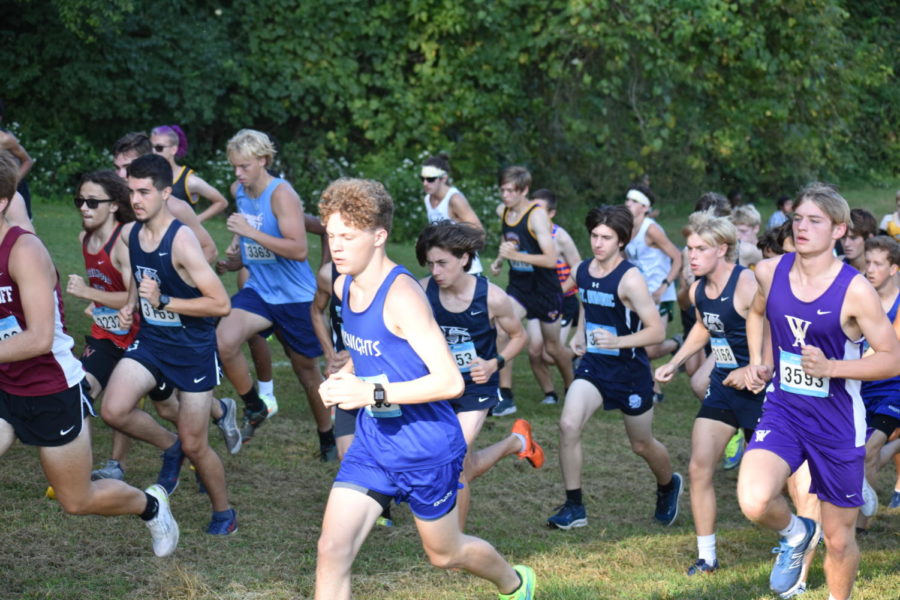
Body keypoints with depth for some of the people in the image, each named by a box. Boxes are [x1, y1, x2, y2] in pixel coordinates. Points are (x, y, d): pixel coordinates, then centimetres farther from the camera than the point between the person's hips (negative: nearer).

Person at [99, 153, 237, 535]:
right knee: (113, 411, -18)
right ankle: (169, 446, 12)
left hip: (193, 349, -6)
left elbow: (221, 304, -25)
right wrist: (130, 304, 2)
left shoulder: (181, 242, -23)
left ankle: (223, 513, 27)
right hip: (150, 341, 6)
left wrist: (163, 301, -28)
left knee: (194, 446, 2)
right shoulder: (128, 235, -2)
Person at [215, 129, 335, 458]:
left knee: (306, 369, 10)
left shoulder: (282, 194, -19)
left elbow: (299, 250, -29)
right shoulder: (238, 190, 2)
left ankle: (328, 438, 31)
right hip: (258, 291, 5)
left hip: (295, 296, -5)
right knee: (224, 340, -24)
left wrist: (251, 232, -31)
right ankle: (254, 408, -2)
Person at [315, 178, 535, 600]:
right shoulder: (344, 286, 1)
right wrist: (342, 378, 1)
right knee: (332, 550, -8)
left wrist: (372, 392, -31)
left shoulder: (402, 296, -25)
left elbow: (450, 381, -28)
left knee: (444, 554, 16)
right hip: (372, 441, 7)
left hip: (425, 447, -7)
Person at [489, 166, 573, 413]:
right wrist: (499, 260, 3)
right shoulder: (504, 212, -1)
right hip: (518, 286, 5)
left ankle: (572, 390, 39)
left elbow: (551, 259, -28)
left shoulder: (537, 215, -21)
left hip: (545, 289, -5)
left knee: (553, 347, 11)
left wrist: (515, 255, -35)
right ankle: (505, 397, -15)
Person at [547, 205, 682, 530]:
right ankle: (574, 507, -7)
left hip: (629, 369, -5)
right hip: (593, 365, 5)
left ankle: (668, 486, 46)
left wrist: (618, 341, -35)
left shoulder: (629, 279, -20)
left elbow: (657, 331, -22)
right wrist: (580, 335, 5)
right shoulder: (582, 270, 0)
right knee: (568, 425, -18)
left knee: (642, 445, 13)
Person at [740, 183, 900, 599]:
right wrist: (759, 362, 5)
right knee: (754, 502, -24)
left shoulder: (855, 291, -17)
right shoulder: (770, 272, -4)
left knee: (839, 539, 9)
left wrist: (830, 367, -25)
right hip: (783, 412, 2)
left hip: (837, 424, -2)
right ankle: (795, 535, 11)